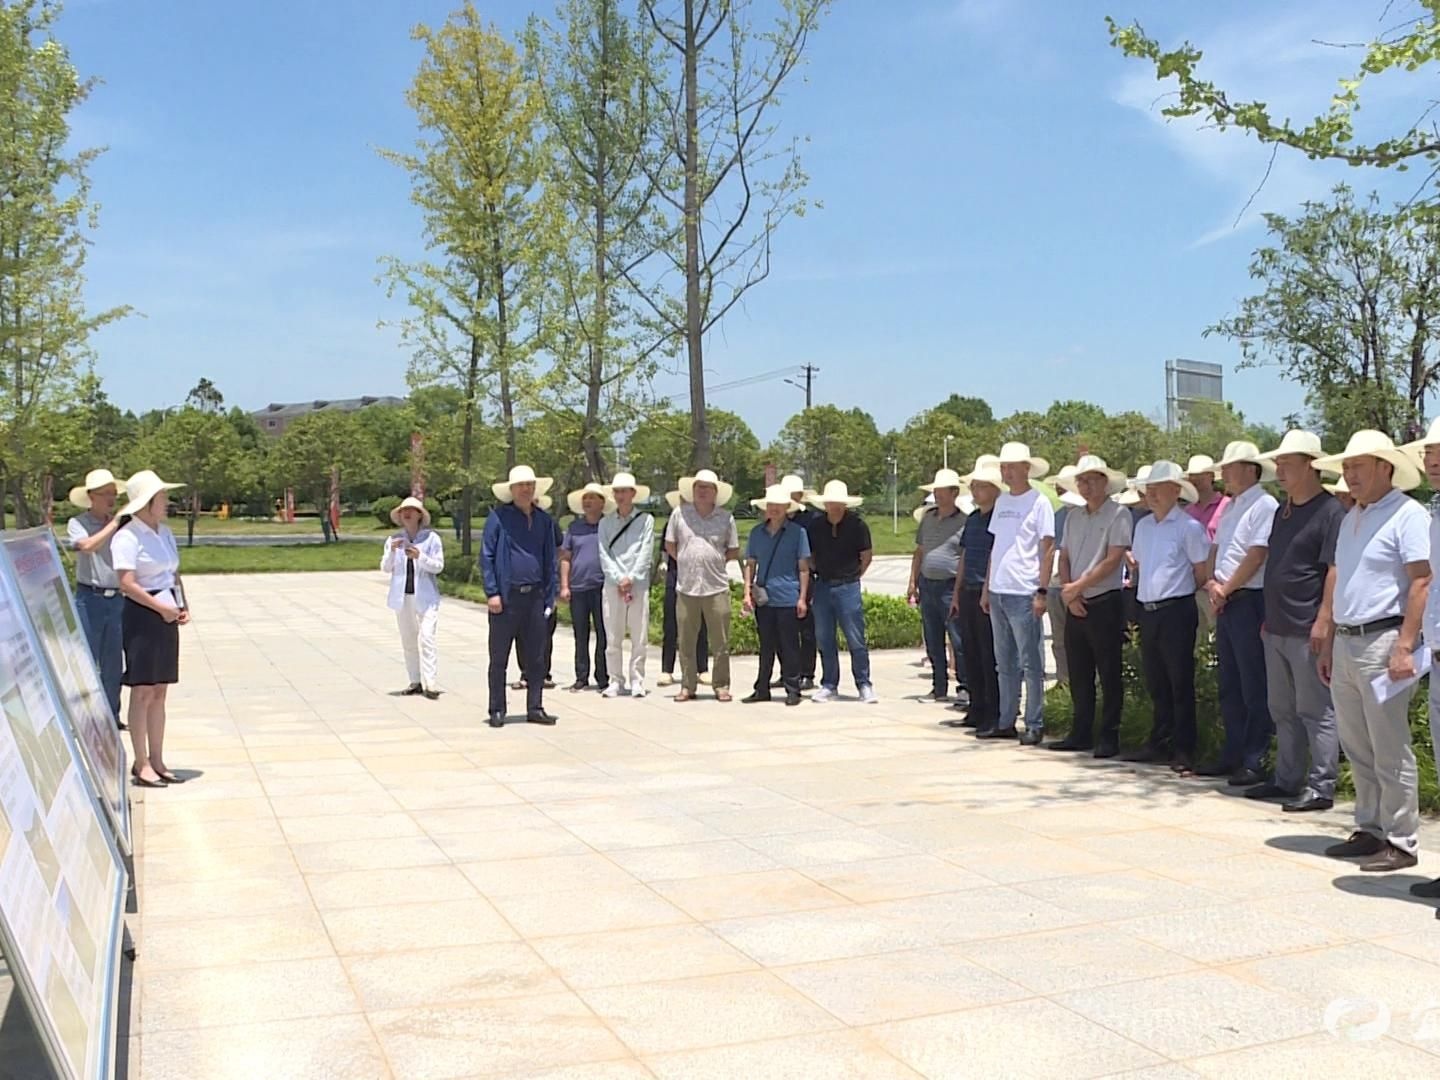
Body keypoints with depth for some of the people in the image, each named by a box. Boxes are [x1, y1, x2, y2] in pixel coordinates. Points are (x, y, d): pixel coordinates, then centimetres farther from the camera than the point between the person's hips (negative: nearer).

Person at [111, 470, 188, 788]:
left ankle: (157, 761, 16)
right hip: (142, 618, -8)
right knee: (143, 691, -4)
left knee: (160, 692, 10)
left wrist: (183, 606, 8)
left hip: (167, 618, 8)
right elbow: (128, 584, -18)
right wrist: (161, 607, -15)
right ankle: (141, 764, 2)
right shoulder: (127, 537, -11)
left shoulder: (165, 532, 15)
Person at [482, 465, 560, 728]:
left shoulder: (544, 520, 11)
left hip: (535, 597, 4)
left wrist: (551, 595, 7)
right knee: (499, 658, 3)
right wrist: (492, 593, -10)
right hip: (506, 597, -4)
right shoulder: (499, 517, -2)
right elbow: (486, 556, -3)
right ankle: (497, 711, 11)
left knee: (535, 658, 8)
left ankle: (535, 708, 17)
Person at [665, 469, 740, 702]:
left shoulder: (726, 517, 4)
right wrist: (687, 563, 5)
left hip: (717, 588, -1)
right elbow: (670, 546, 12)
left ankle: (721, 686, 11)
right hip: (686, 587, 1)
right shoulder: (679, 514, 4)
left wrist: (714, 562, 1)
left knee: (721, 642, 1)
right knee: (686, 641, 6)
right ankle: (687, 686, 15)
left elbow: (734, 551, 10)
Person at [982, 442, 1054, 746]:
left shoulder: (1039, 502, -5)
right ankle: (1006, 722, 18)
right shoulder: (1001, 501, 14)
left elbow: (1047, 549, -8)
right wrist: (986, 588, 15)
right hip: (998, 593, 7)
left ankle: (1034, 725, 6)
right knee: (1005, 663, 12)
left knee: (1030, 663, -1)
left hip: (1023, 595, -7)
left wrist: (1042, 592, -14)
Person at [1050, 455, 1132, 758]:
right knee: (1078, 673, 11)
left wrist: (1077, 586, -12)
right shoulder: (1073, 517, 14)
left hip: (1105, 603, -6)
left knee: (1109, 674, -1)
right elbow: (1064, 557, 12)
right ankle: (1081, 733, 19)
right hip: (1075, 605, 7)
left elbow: (1113, 560, -14)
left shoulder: (1118, 514, -6)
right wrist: (1067, 593, -3)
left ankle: (1109, 736, 5)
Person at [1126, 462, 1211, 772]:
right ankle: (1159, 743, 23)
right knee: (1156, 683, 14)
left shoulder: (1188, 526, -8)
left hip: (1176, 612, -7)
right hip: (1148, 611, 7)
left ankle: (1183, 751, 4)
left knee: (1180, 684, -2)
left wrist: (1180, 593, 5)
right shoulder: (1143, 526, 12)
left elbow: (1203, 572, -5)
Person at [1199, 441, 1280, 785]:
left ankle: (1253, 762, 0)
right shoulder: (1229, 507, 17)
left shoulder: (1264, 506, -11)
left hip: (1249, 601, -9)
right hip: (1224, 604, 9)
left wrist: (1226, 589, -11)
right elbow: (1215, 549, 17)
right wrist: (1212, 582, -1)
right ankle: (1232, 753, 23)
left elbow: (1257, 555, -17)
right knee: (1229, 685, 14)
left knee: (1254, 688, -4)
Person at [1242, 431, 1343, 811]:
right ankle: (1287, 779, 25)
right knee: (1283, 711, 15)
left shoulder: (1329, 511, -11)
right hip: (1277, 630, 9)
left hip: (1307, 633, -9)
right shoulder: (1283, 511, 15)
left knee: (1316, 711, -2)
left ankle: (1321, 787, 4)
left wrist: (1323, 622, -20)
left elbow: (1335, 570, -16)